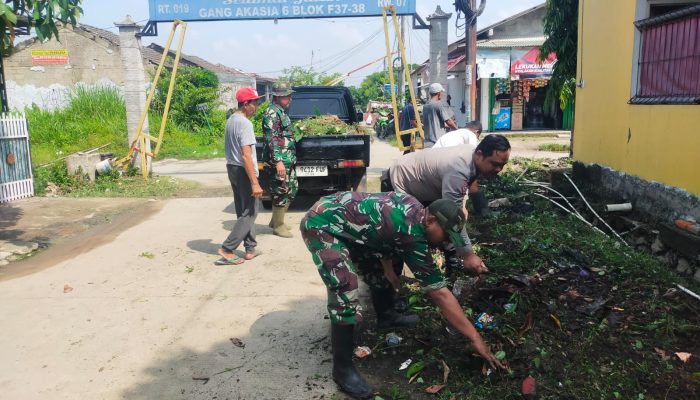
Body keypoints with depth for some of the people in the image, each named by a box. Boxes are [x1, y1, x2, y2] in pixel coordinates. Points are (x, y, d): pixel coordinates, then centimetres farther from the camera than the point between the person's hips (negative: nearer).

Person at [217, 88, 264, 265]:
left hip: (232, 168, 10)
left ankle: (250, 249, 22)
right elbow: (246, 155, -24)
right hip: (243, 171, -10)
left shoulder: (231, 120, 10)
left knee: (243, 211, 15)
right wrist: (254, 183, -25)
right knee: (249, 213, -1)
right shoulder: (245, 123, -19)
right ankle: (227, 249, -3)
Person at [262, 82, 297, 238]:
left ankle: (276, 220, 26)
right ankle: (278, 225, 10)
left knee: (292, 189, 16)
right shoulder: (272, 113, -14)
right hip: (279, 160, -10)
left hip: (288, 159, 10)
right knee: (281, 192, -3)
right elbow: (271, 138, -21)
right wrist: (278, 161, -27)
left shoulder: (281, 111, 17)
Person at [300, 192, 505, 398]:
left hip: (341, 219, 10)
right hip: (321, 224, -10)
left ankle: (386, 315, 43)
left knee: (376, 267, 19)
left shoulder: (413, 208, 0)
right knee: (346, 294, -19)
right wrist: (475, 338, -14)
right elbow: (440, 293, -20)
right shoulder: (413, 235, -24)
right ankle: (342, 368, -5)